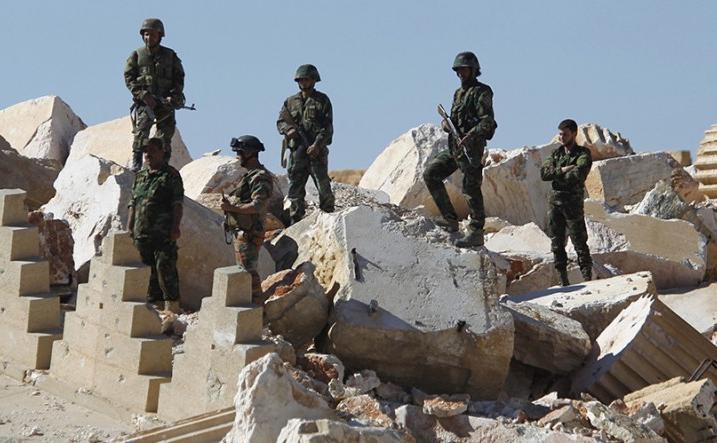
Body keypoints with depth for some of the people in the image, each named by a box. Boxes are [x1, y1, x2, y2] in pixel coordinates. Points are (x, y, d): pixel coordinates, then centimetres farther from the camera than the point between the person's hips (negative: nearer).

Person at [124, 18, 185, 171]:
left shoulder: (170, 56, 12)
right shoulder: (136, 55, 7)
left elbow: (179, 78, 11)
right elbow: (129, 78, 1)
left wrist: (173, 96, -6)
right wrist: (143, 95, -12)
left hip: (166, 102, 2)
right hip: (144, 102, -2)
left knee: (165, 136, -1)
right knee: (141, 131, -18)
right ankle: (136, 163, -16)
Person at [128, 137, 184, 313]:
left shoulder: (171, 175, -1)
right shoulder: (140, 176, 18)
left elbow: (178, 204, -8)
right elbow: (133, 203, 20)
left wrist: (175, 227, -16)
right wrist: (130, 227, 14)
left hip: (164, 233, -6)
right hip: (142, 232, 7)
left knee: (165, 268, -10)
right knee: (149, 271, 9)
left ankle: (171, 306, -7)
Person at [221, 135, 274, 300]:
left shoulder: (260, 177, -16)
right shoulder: (250, 175, 17)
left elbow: (258, 205, -25)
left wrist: (233, 208, -19)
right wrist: (230, 204, 7)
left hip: (248, 235, -11)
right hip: (242, 233, 11)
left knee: (248, 272, -10)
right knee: (244, 271, 16)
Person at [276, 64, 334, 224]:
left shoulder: (322, 100, 4)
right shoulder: (291, 101, 16)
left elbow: (327, 127, -4)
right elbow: (281, 121, 14)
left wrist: (317, 145, -17)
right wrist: (288, 129, -10)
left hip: (317, 150, -4)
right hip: (297, 151, 4)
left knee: (323, 186, -7)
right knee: (295, 188, 3)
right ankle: (296, 221, 7)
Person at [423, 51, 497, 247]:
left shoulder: (481, 92, -7)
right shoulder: (459, 93, 19)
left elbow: (488, 121, -17)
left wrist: (470, 135, -31)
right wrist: (446, 124, 2)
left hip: (471, 148, -9)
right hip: (454, 146, 9)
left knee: (471, 189, -8)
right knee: (430, 174, 5)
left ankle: (476, 233, -3)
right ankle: (450, 219, 8)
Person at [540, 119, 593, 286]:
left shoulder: (583, 154, -2)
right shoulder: (556, 153, 15)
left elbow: (577, 174, -19)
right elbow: (544, 173, 0)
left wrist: (556, 175, -6)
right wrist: (562, 170, -13)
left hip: (573, 204, -6)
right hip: (555, 203, 6)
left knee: (580, 244, -6)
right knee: (557, 244, 7)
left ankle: (587, 278, -5)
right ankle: (563, 281, 13)